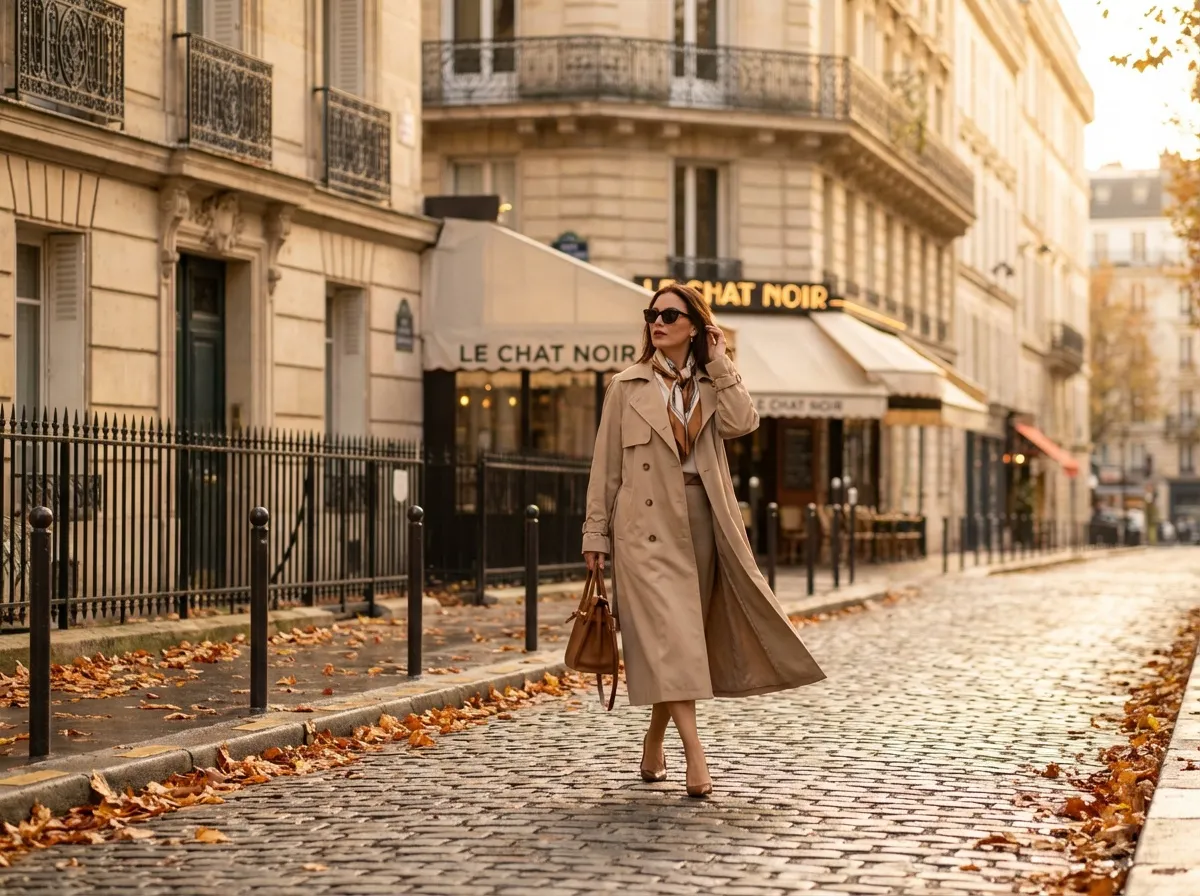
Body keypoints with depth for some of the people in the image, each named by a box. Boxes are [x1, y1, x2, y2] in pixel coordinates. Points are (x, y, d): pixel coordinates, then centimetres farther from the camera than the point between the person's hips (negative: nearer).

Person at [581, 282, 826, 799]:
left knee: (686, 638, 7)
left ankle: (654, 745, 23)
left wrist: (719, 364, -2)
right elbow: (606, 466, 4)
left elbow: (741, 422, -9)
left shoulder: (711, 386, 13)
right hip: (647, 524, -4)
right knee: (668, 634, -14)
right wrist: (596, 532, 0)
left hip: (700, 522, 4)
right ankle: (694, 756, -20)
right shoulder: (627, 387, 5)